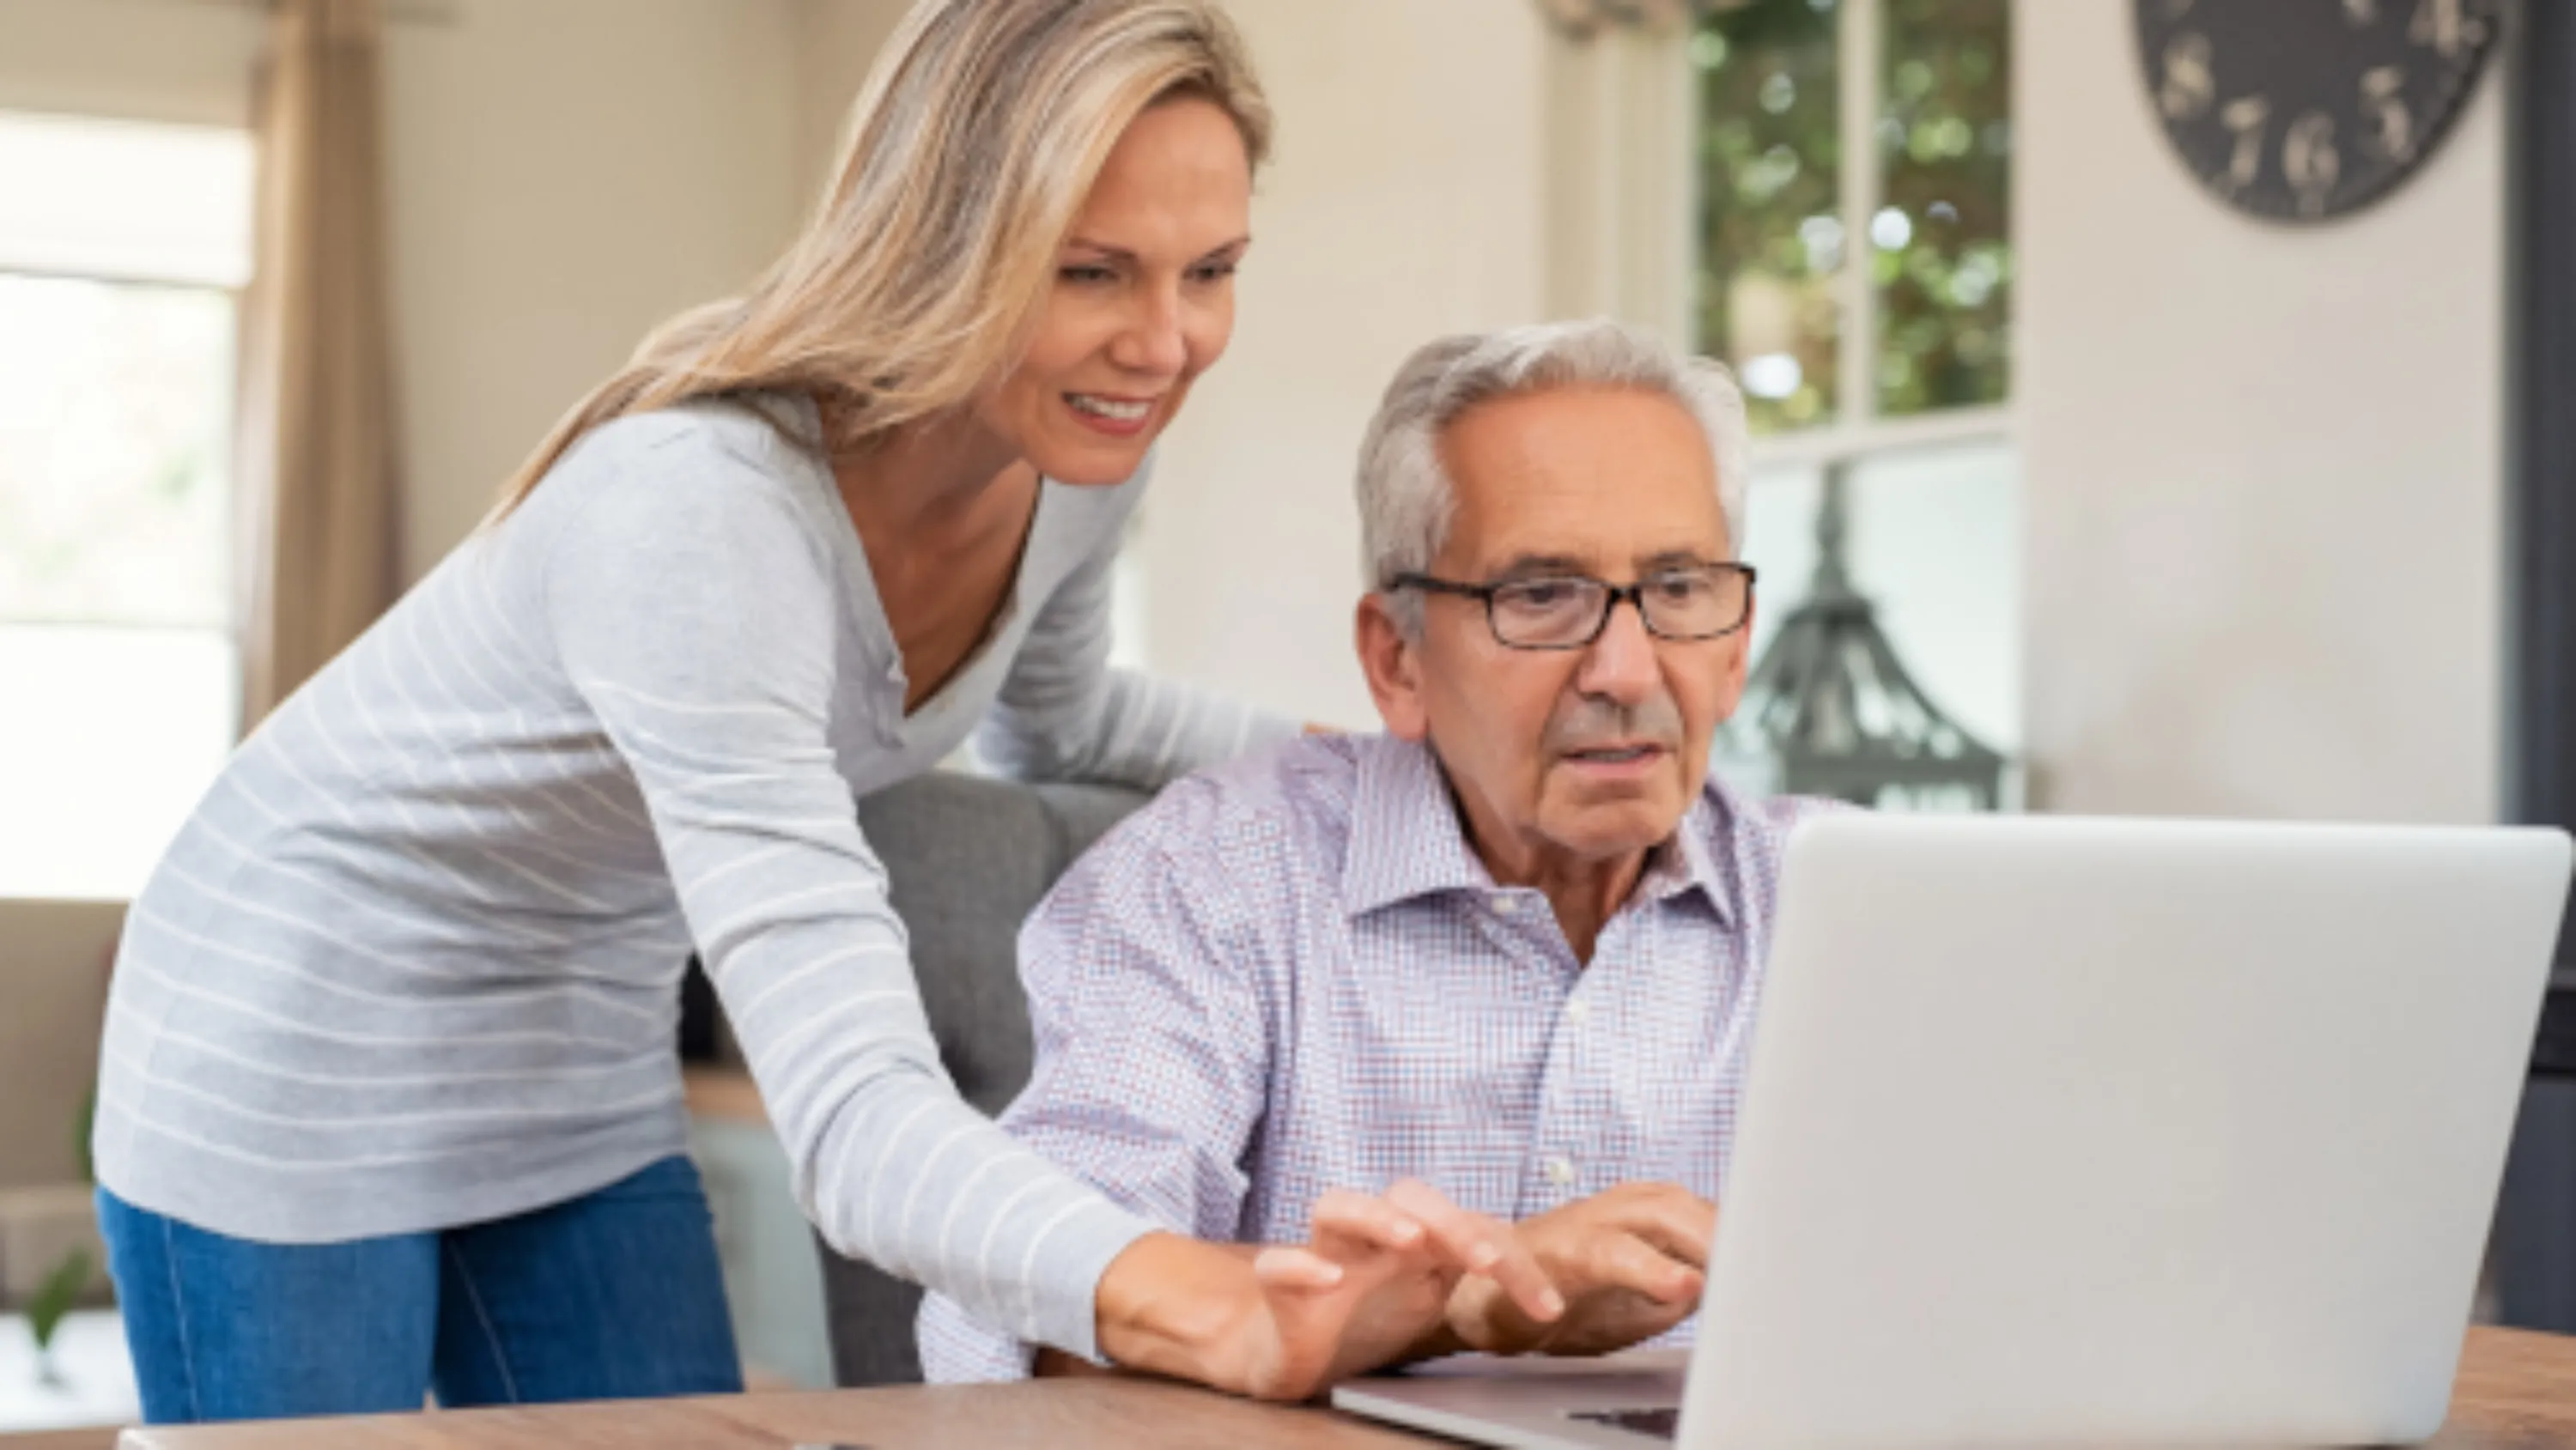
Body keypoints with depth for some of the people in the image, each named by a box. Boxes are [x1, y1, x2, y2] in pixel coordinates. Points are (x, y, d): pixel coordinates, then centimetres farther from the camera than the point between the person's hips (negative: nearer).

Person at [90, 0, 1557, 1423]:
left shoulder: (1085, 448, -11)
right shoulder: (700, 506, -36)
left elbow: (1052, 721, 15)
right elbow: (850, 1110, -44)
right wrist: (1199, 1305, -61)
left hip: (585, 1070, 7)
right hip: (303, 1053, -7)